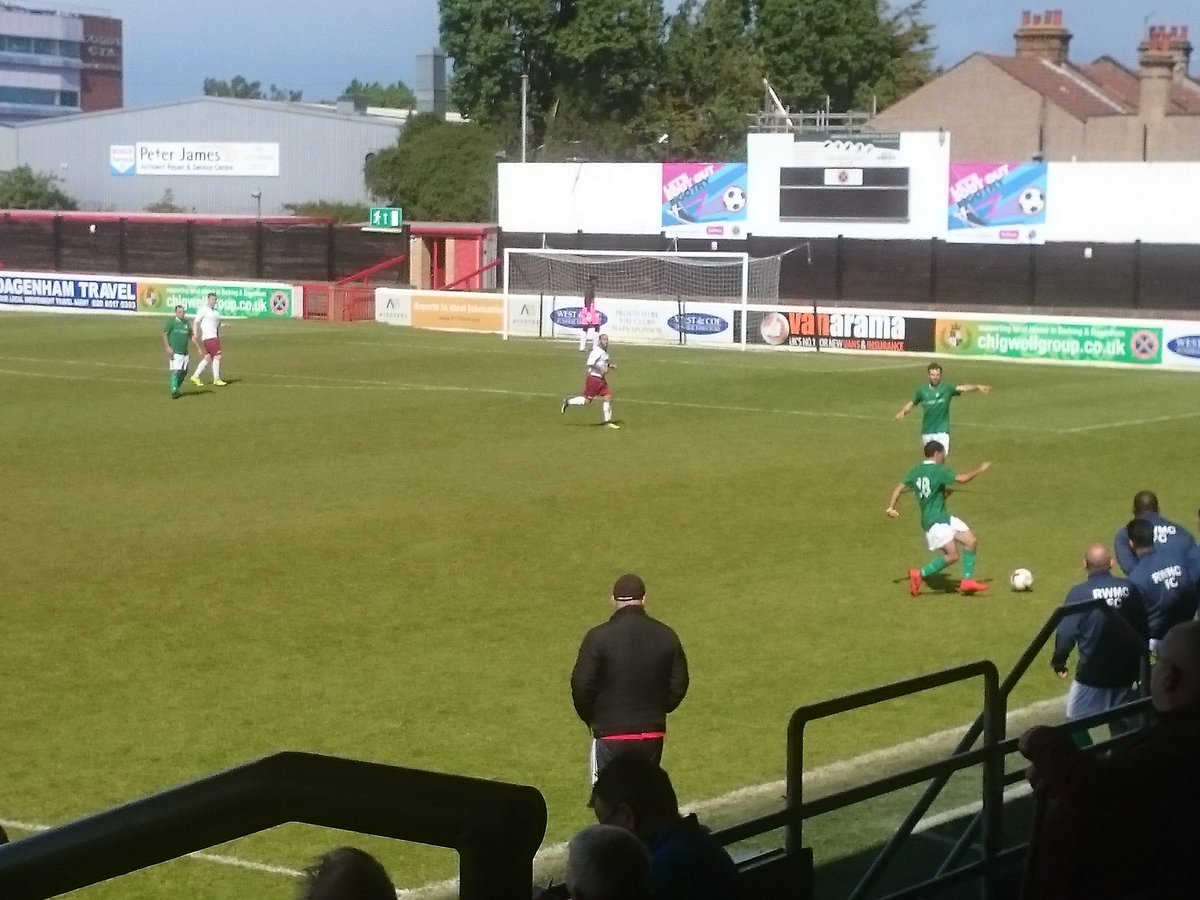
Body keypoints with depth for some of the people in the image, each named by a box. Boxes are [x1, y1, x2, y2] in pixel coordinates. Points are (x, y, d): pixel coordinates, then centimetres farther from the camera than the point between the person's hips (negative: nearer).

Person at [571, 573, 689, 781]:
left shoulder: (598, 637, -12)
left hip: (610, 734, -4)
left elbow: (582, 686, -10)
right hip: (652, 734, 4)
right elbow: (679, 685, 5)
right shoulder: (666, 637, -1)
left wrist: (590, 718, 8)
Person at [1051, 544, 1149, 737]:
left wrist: (1058, 662, 1)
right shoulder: (1130, 589, -2)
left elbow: (1066, 633, -15)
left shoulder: (1080, 593, -14)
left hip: (1092, 673, -4)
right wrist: (1140, 661, 19)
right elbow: (1144, 629, 6)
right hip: (1125, 671, 5)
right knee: (1121, 724, 18)